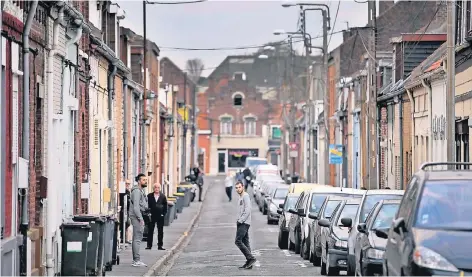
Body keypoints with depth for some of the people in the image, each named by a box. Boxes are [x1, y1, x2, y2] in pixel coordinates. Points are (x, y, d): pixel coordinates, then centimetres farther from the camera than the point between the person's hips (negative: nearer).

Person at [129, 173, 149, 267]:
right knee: (137, 239, -11)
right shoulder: (137, 191, -13)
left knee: (137, 238, 12)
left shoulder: (141, 191, 20)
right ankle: (136, 260, -13)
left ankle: (135, 260, 16)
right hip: (137, 217, -11)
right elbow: (136, 206, -20)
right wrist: (140, 219, -22)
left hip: (139, 216, 11)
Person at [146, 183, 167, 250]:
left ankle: (160, 246, 10)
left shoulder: (163, 196, 4)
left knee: (160, 231, 5)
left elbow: (165, 206, 7)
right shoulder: (149, 196, 2)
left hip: (160, 216, 1)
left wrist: (164, 213, -2)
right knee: (150, 231, 2)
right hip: (151, 216, -1)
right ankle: (149, 245, 7)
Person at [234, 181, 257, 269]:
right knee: (245, 242, 9)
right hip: (242, 223, 10)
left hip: (244, 223, -10)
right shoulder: (241, 197, 20)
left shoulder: (245, 196, -11)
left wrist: (240, 221, -19)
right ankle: (249, 262, 9)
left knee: (238, 241, -15)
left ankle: (251, 258, -15)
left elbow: (247, 210, -19)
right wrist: (238, 221, 11)